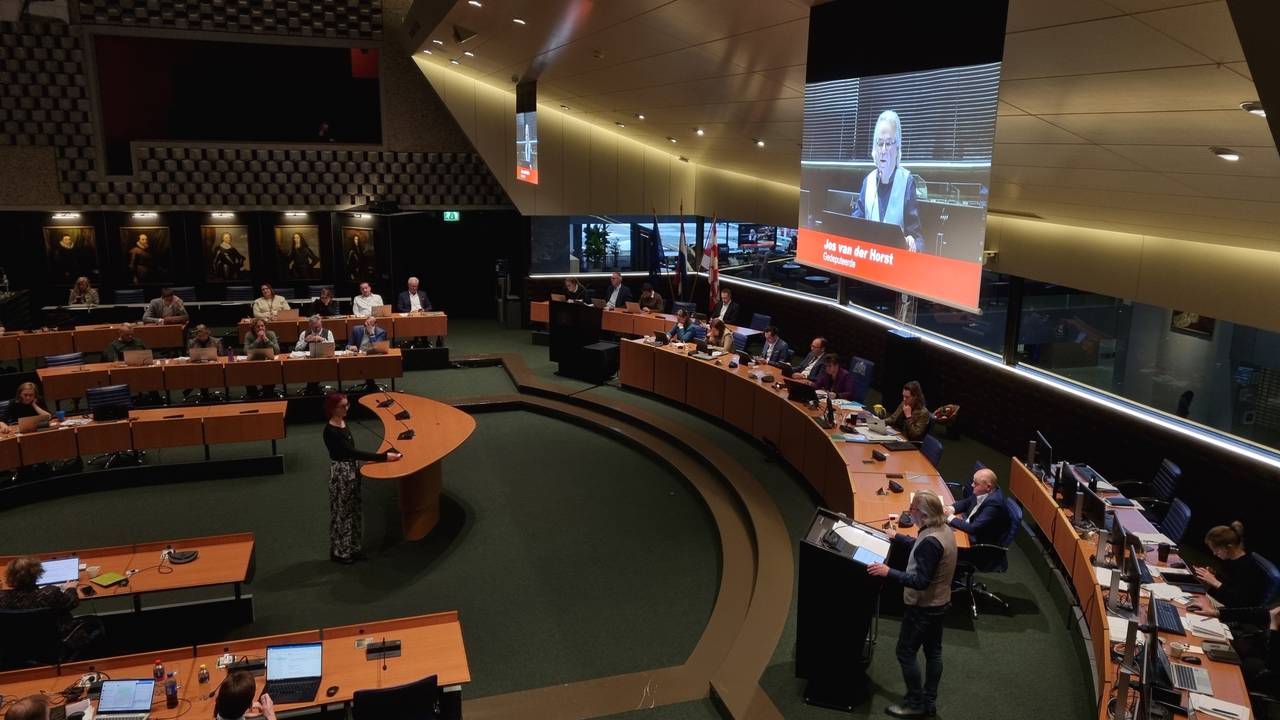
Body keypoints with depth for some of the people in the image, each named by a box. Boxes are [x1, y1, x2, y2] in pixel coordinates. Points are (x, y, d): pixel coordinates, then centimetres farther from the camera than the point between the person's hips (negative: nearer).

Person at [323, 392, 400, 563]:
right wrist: (383, 456, -31)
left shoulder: (342, 422, 3)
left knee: (353, 510, 16)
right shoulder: (331, 431, -24)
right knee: (342, 511, 5)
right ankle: (339, 552, 20)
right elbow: (352, 452, -28)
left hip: (352, 470, 8)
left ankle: (351, 548, 28)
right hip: (341, 473, -8)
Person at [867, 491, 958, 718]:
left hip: (923, 607, -9)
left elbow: (921, 581, -31)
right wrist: (897, 537, 23)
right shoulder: (943, 529, -2)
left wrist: (889, 572, -32)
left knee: (905, 653, 6)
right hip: (938, 603, 9)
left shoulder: (931, 541, -32)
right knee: (933, 651, 17)